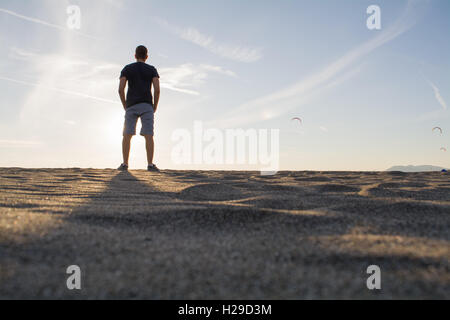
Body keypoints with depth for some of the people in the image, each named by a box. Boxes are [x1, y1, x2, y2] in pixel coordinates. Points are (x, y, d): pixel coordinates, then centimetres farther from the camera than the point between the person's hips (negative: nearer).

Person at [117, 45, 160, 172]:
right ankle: (150, 164, -13)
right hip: (147, 105, -1)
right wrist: (155, 107, 5)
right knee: (149, 136, -5)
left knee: (127, 135, 2)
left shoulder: (127, 69, 11)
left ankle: (125, 164, -5)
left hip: (131, 106, 1)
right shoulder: (152, 70, 9)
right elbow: (157, 90, -4)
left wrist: (125, 106, 9)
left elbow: (121, 89, -1)